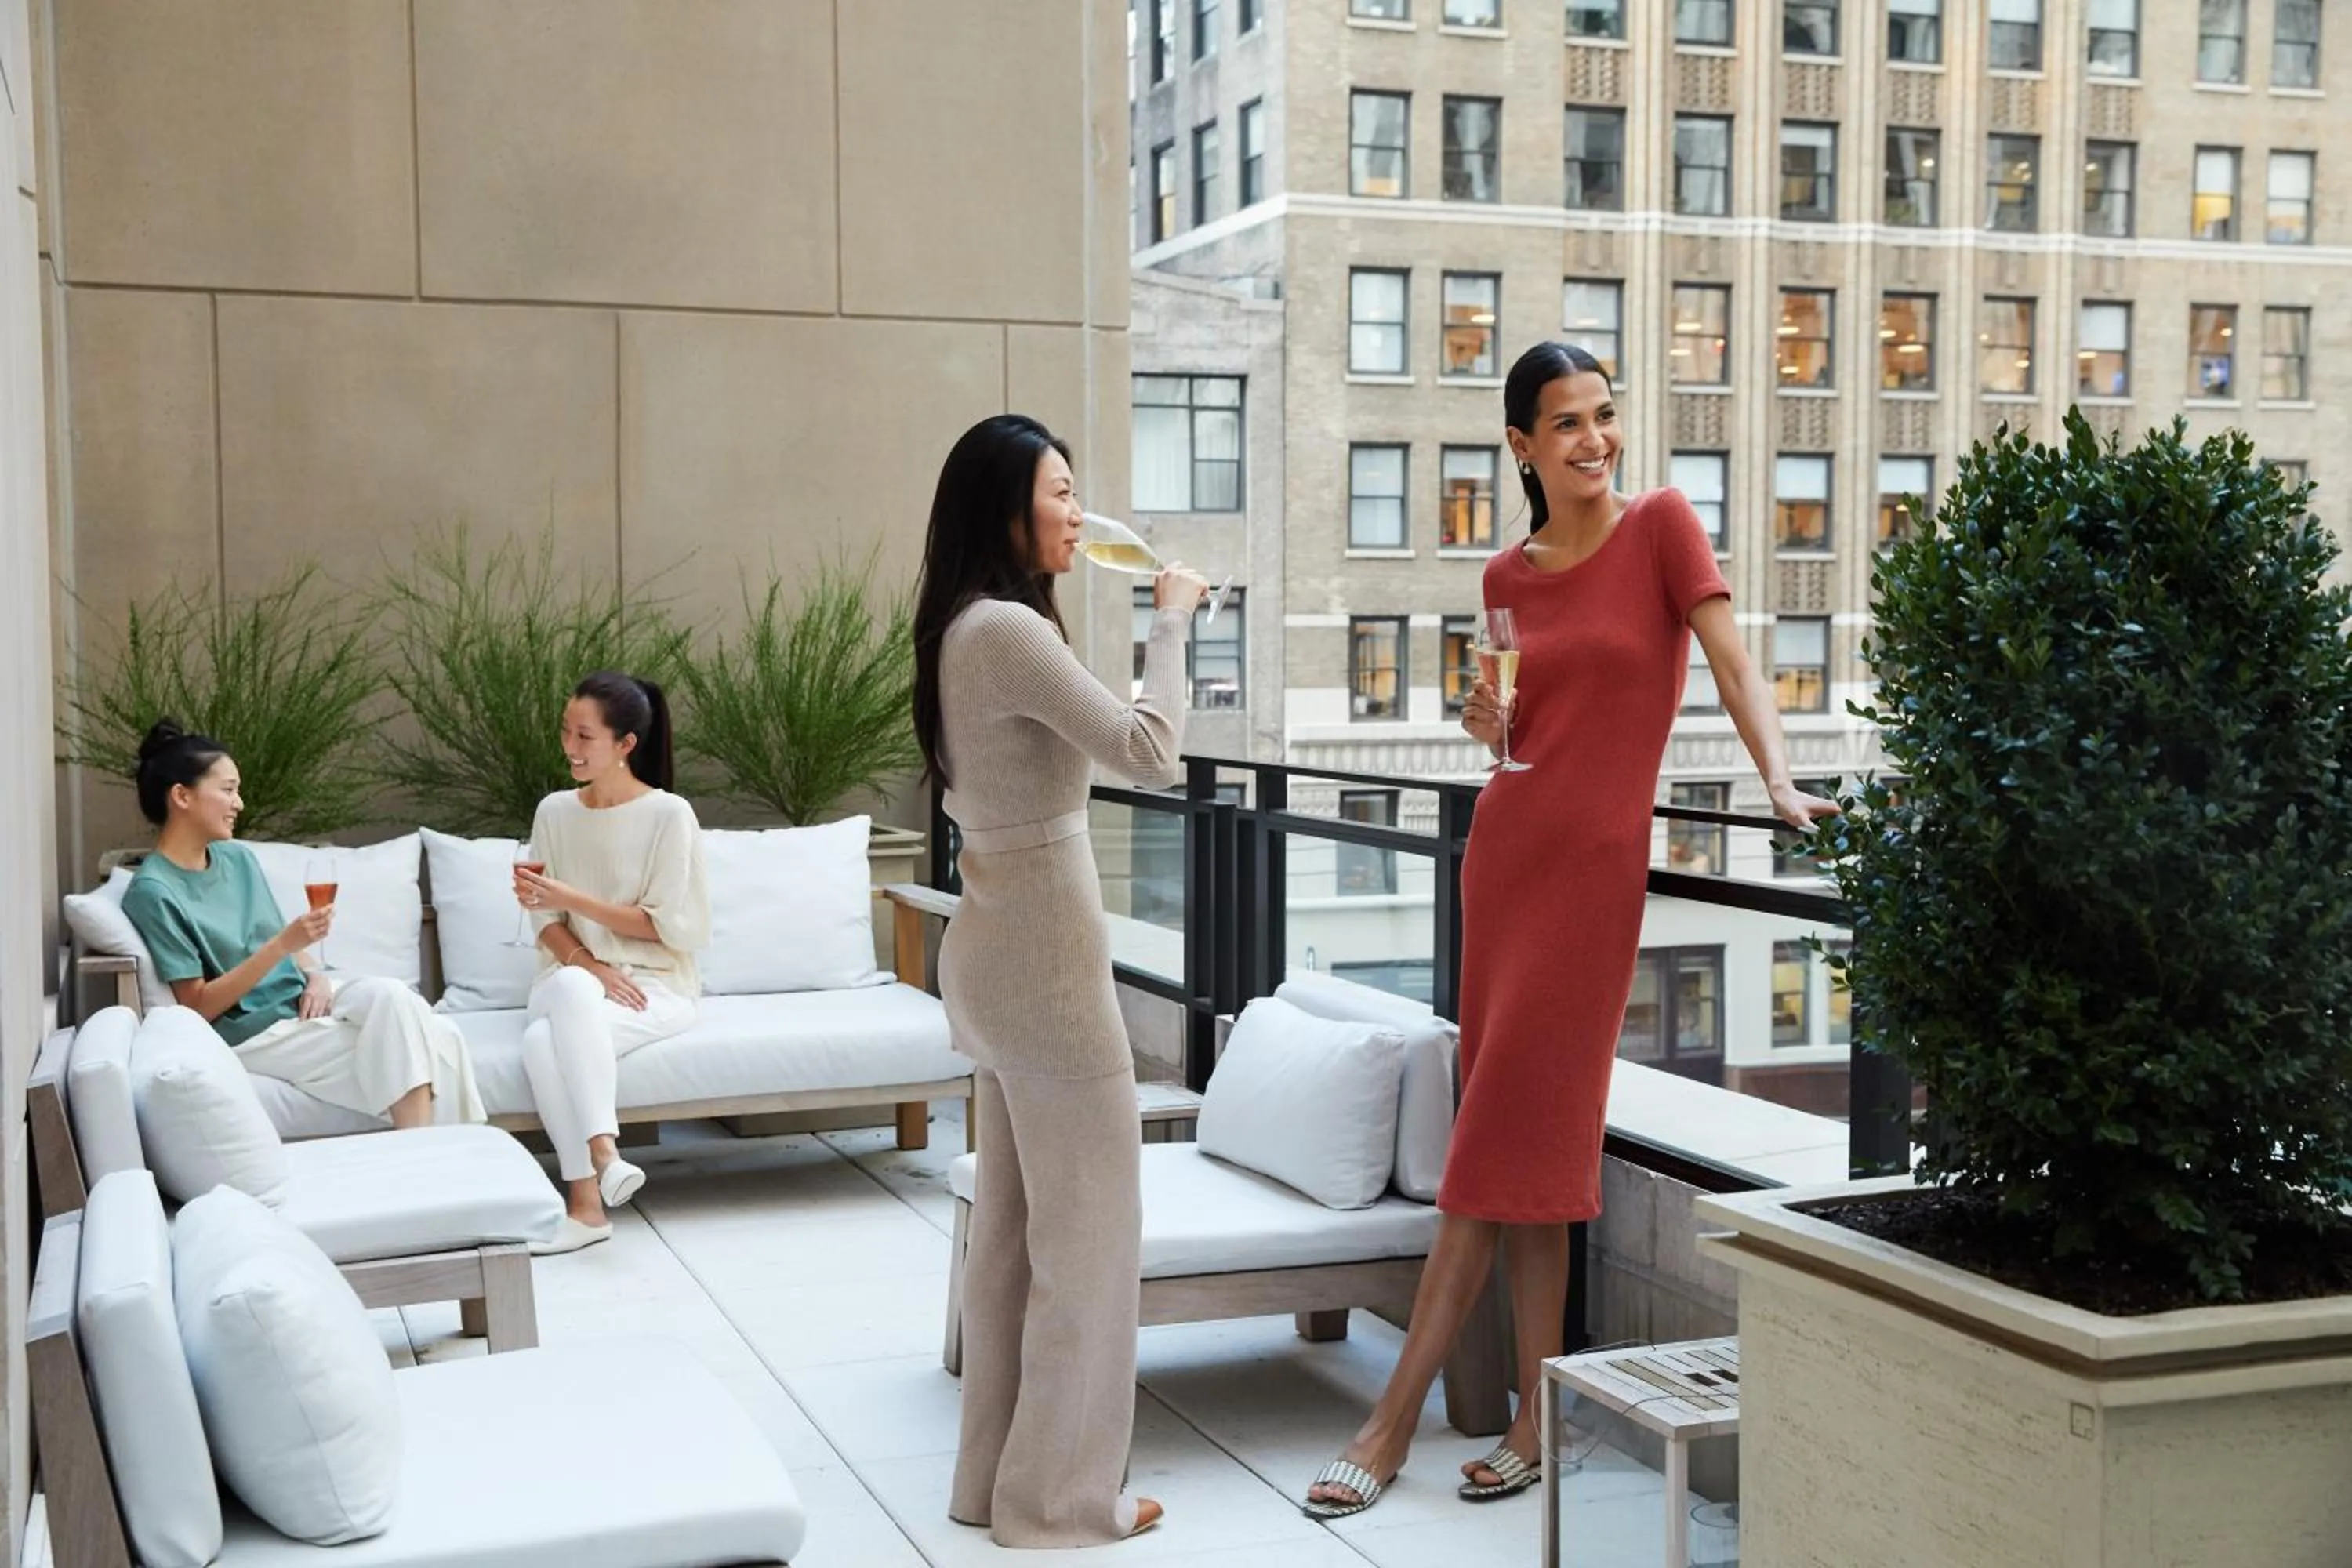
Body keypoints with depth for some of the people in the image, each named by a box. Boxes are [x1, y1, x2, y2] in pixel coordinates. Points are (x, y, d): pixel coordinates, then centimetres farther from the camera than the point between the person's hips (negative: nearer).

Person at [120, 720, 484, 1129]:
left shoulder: (238, 858, 11)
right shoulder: (154, 892, -12)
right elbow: (198, 1006, -15)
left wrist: (316, 977, -5)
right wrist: (283, 945, -24)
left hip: (303, 1002, 7)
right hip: (255, 1033, -7)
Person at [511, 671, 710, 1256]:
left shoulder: (669, 815, -6)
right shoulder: (554, 812, 8)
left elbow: (669, 926, -9)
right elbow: (546, 921, 6)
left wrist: (573, 899, -14)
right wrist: (587, 964, -14)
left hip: (655, 986, -4)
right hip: (573, 976, 4)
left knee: (547, 1038, -31)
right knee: (569, 989, -34)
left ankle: (586, 1202, -30)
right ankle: (604, 1153, -36)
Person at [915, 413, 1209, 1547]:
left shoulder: (964, 630, 12)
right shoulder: (1008, 630, -18)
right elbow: (1151, 753, -21)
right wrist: (1170, 619, -11)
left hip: (993, 948, 10)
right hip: (1042, 954, -10)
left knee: (1013, 1224, 15)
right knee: (1090, 1225, 0)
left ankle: (994, 1479, 24)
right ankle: (1059, 1496, 10)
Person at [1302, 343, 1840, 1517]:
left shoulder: (1662, 525, -1)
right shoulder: (1507, 579, 11)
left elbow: (1729, 660, -6)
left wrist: (1781, 783, -18)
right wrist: (1489, 727, -3)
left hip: (1596, 860, -5)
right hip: (1506, 848, 5)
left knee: (1512, 1138, -4)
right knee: (1530, 1143, 5)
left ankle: (1393, 1423, 0)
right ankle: (1534, 1421, 12)